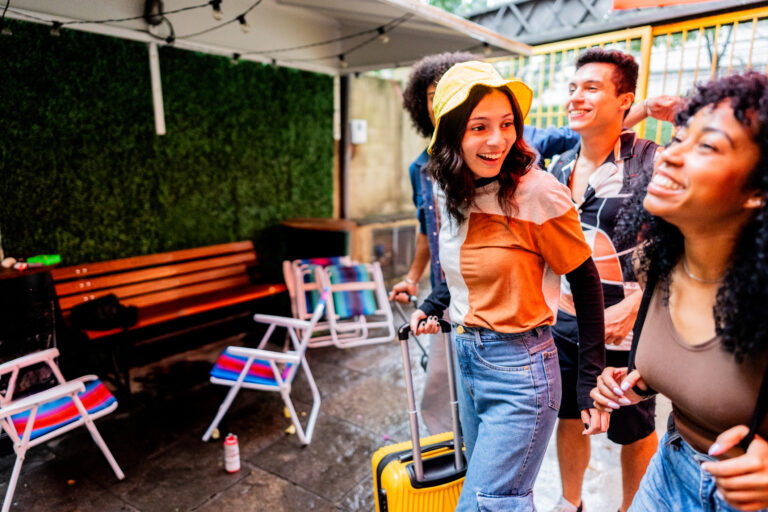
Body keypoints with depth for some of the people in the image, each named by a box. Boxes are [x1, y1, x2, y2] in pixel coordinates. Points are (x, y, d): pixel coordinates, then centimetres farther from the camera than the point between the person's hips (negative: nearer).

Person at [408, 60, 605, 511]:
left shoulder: (537, 193, -20)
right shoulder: (450, 192, 1)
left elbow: (586, 282, -12)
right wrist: (433, 305, 5)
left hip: (519, 370, -7)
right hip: (467, 356, 7)